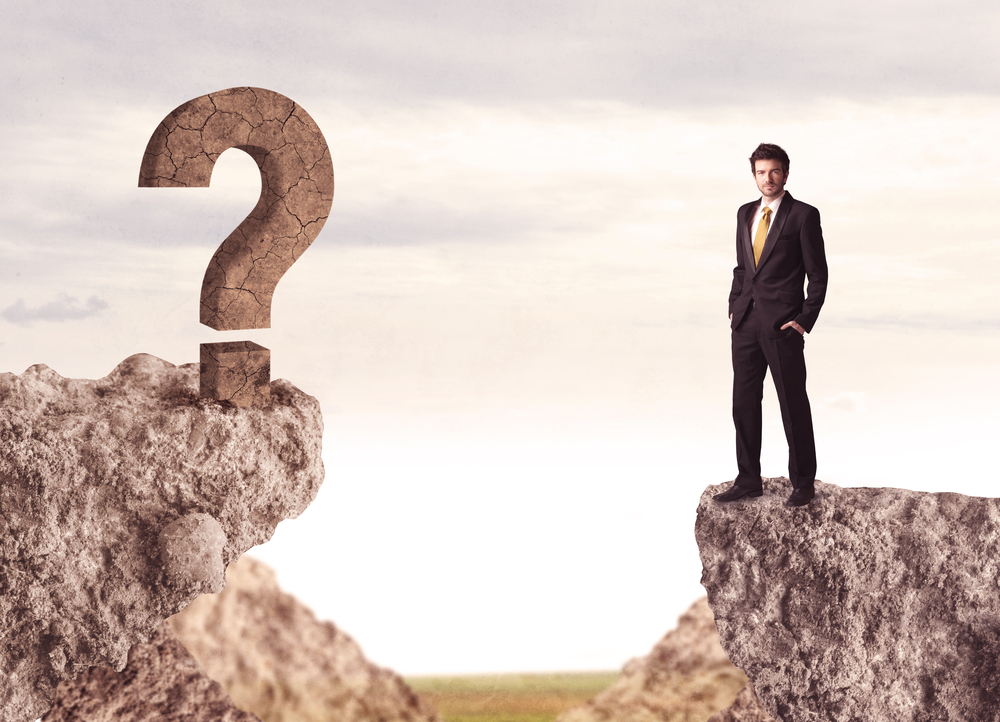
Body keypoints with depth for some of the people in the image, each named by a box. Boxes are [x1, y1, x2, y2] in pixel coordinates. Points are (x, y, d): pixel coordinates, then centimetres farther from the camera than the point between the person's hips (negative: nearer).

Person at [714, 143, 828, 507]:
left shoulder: (804, 215, -5)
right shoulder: (745, 214, 13)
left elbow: (818, 274, -5)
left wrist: (805, 321, -12)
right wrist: (734, 307, 10)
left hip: (783, 325, -6)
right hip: (746, 323, 6)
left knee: (794, 406, 1)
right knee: (744, 403, 8)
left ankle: (803, 484, 11)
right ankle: (748, 480, 18)